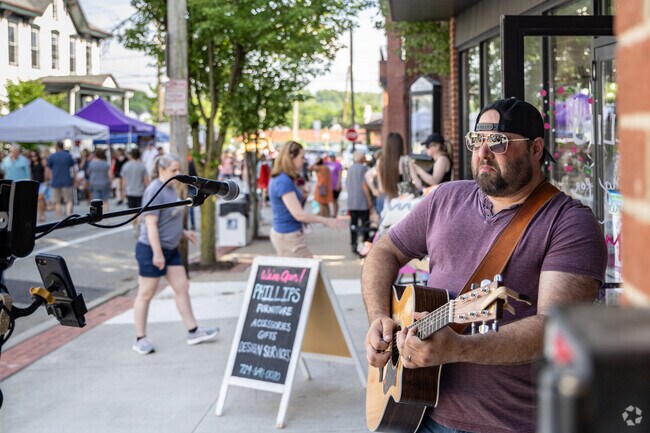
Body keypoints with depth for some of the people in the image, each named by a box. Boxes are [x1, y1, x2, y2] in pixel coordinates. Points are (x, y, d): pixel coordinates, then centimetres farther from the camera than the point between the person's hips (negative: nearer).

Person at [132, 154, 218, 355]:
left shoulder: (170, 188, 9)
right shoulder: (155, 191, -20)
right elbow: (151, 224, -23)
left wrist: (182, 231, 15)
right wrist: (157, 254, -24)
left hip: (170, 248, 9)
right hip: (152, 249, -9)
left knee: (182, 288, 10)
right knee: (146, 294, 2)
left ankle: (193, 332, 17)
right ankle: (140, 339, 11)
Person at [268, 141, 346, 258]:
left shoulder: (278, 179, 11)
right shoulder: (284, 182, -20)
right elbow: (298, 214, -24)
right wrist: (326, 221, -19)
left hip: (280, 233, 10)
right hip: (289, 236, -10)